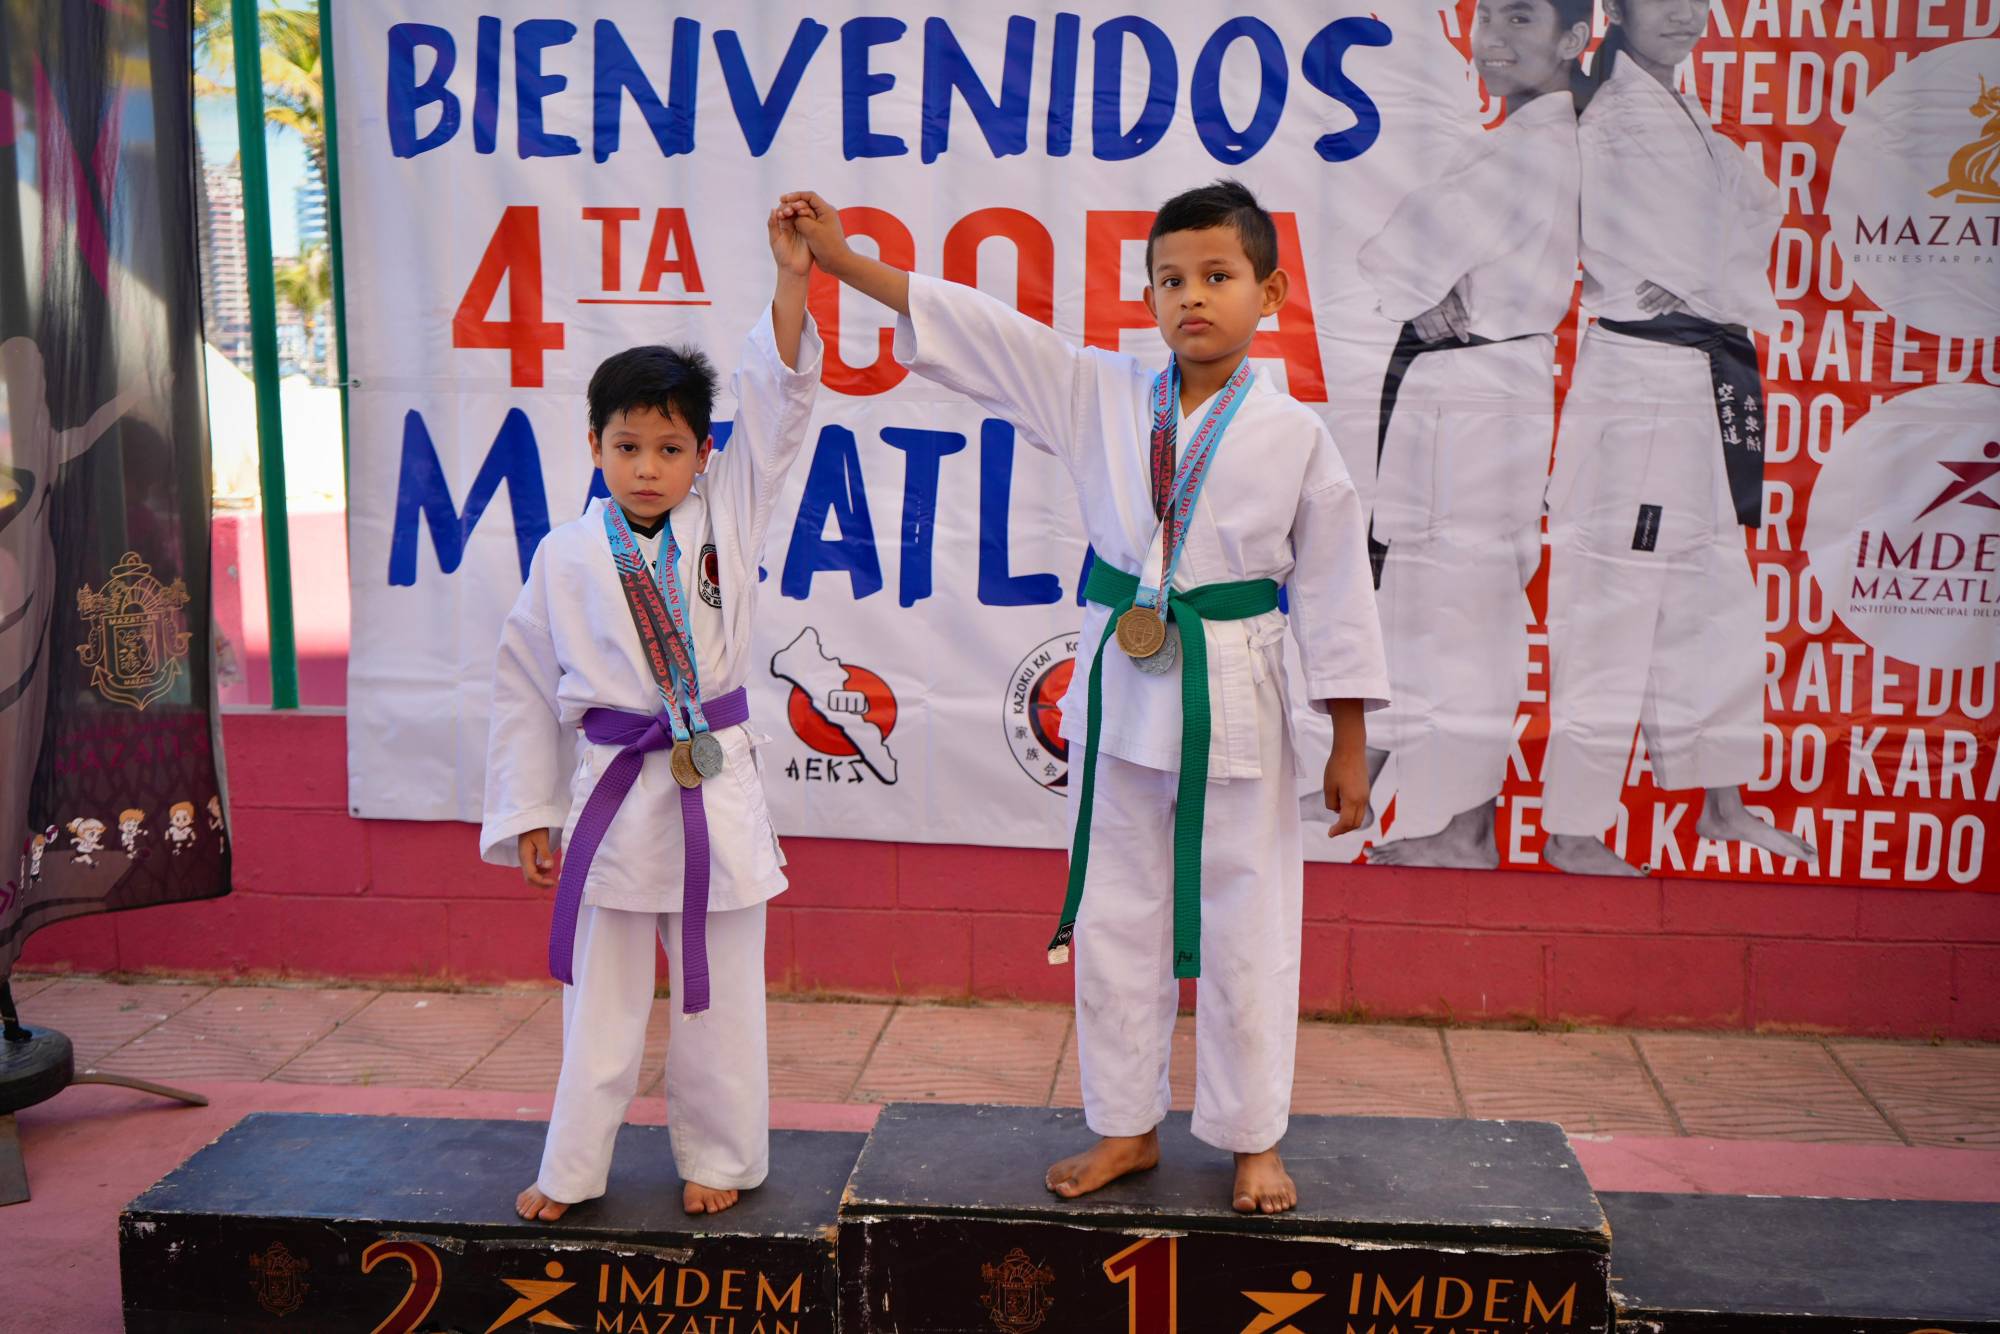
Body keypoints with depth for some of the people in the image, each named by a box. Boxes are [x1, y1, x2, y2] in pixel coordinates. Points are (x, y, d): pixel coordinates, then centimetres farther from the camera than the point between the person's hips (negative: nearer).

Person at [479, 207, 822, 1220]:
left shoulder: (727, 517, -1)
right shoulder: (567, 557, -2)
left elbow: (777, 402, -9)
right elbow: (525, 684, 4)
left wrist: (792, 279, -20)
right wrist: (527, 813, 5)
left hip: (717, 789, 0)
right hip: (614, 792, 0)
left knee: (720, 991, 10)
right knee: (600, 993, 12)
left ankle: (720, 1156, 27)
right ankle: (571, 1169, 26)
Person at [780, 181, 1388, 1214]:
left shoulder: (1293, 434, -4)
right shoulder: (1099, 395, 1)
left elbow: (1334, 589, -1)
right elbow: (973, 327, -2)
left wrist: (1349, 747, 0)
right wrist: (840, 258, -9)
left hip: (1235, 702, -2)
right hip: (1120, 690, 3)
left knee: (1245, 928, 6)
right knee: (1113, 918, 11)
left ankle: (1253, 1141, 25)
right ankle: (1127, 1129, 28)